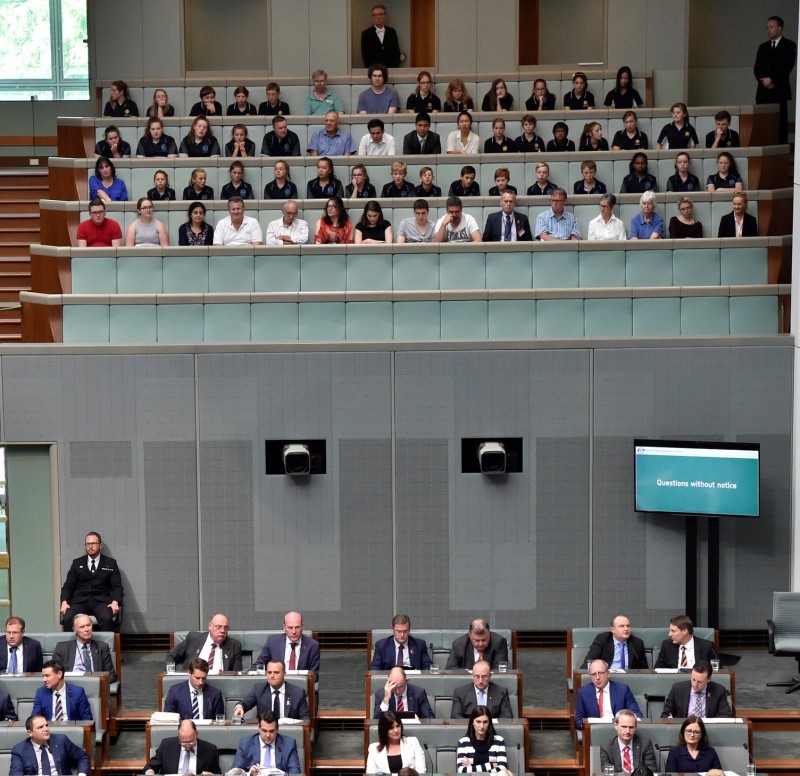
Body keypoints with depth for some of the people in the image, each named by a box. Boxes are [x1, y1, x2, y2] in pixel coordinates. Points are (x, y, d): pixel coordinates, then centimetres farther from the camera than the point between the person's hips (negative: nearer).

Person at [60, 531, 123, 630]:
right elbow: (68, 586, 13)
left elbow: (117, 586, 6)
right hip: (80, 601, 1)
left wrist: (115, 602, -15)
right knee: (67, 619, -31)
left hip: (101, 601, -1)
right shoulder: (77, 563, 18)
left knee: (106, 618, -36)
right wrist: (64, 602, -7)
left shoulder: (111, 563, 14)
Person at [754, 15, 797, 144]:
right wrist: (763, 80, -7)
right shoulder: (763, 47, 19)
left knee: (780, 122, -7)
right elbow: (757, 68, 11)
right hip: (763, 90, 4)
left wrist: (772, 79, -12)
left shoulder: (789, 45, 4)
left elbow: (787, 66, -7)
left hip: (779, 90, -4)